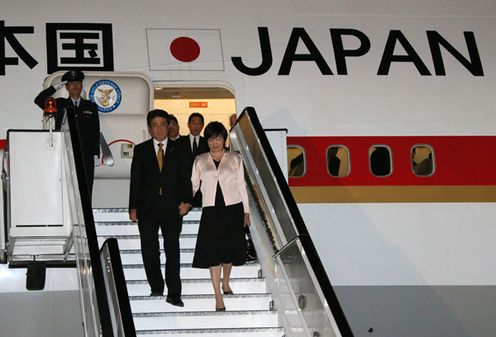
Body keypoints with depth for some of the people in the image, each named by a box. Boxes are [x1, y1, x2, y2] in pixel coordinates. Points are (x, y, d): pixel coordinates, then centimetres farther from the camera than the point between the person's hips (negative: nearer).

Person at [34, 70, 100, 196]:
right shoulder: (59, 104, 10)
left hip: (86, 157, 1)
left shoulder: (91, 107, 13)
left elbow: (96, 132, 10)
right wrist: (55, 87, -5)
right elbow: (39, 101, -2)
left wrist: (96, 154, 3)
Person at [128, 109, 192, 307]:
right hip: (147, 207, 1)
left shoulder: (177, 150, 7)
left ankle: (174, 294, -4)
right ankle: (156, 287, 18)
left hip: (172, 207, -1)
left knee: (172, 250, -4)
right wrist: (133, 207, -1)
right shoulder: (141, 150, 7)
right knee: (149, 249, 4)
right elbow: (135, 180, 5)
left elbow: (185, 178, 7)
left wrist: (186, 201, -8)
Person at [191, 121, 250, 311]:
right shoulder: (200, 161, 7)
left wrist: (246, 211, 7)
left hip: (232, 209, 0)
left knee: (229, 249, 9)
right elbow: (193, 185, 10)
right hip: (211, 210, 0)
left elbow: (241, 185, 8)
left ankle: (225, 282, 36)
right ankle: (218, 297, -7)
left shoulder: (235, 159, 6)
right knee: (212, 252, -7)